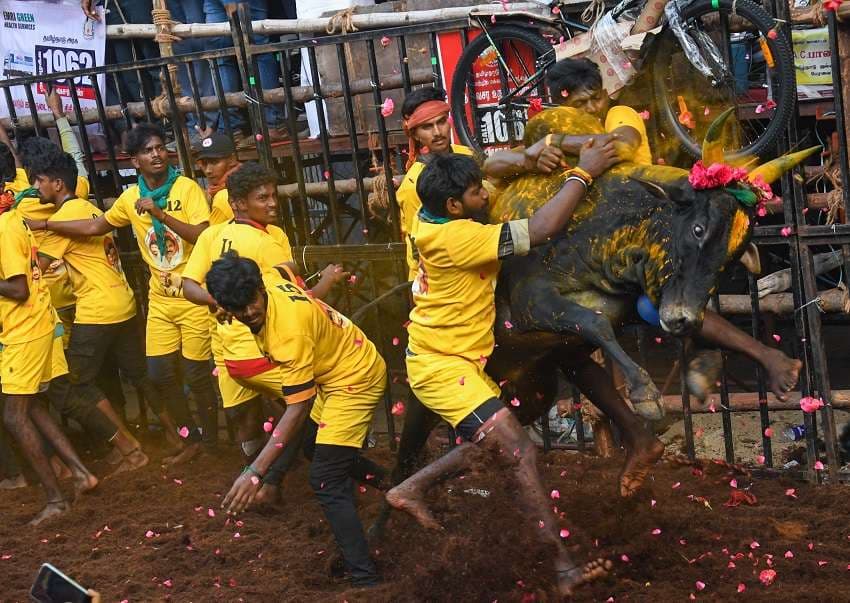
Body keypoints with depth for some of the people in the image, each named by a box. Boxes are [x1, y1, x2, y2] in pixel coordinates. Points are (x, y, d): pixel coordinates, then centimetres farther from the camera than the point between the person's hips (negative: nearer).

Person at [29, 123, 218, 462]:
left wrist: (160, 214, -27)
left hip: (195, 297, -5)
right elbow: (95, 227, 14)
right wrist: (43, 225, 9)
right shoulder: (131, 198, 5)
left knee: (196, 373, 0)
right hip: (160, 300, 5)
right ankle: (190, 436, 24)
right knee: (159, 372, 4)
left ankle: (213, 441, 19)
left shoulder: (187, 188, -10)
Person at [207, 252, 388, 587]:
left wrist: (255, 471, -38)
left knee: (326, 480, -16)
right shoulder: (273, 288, -12)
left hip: (357, 379, -10)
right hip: (334, 372, 10)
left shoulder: (289, 328, -36)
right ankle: (384, 482, 53)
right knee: (315, 448, 29)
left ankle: (365, 578, -14)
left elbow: (298, 408, -35)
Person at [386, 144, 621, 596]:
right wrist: (583, 172, -18)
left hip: (448, 359, 10)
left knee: (493, 442, 22)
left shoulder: (433, 217, -1)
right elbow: (542, 229, -29)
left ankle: (411, 489, 27)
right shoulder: (455, 237, -26)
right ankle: (565, 568, -13)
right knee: (521, 452, -14)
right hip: (442, 367, -10)